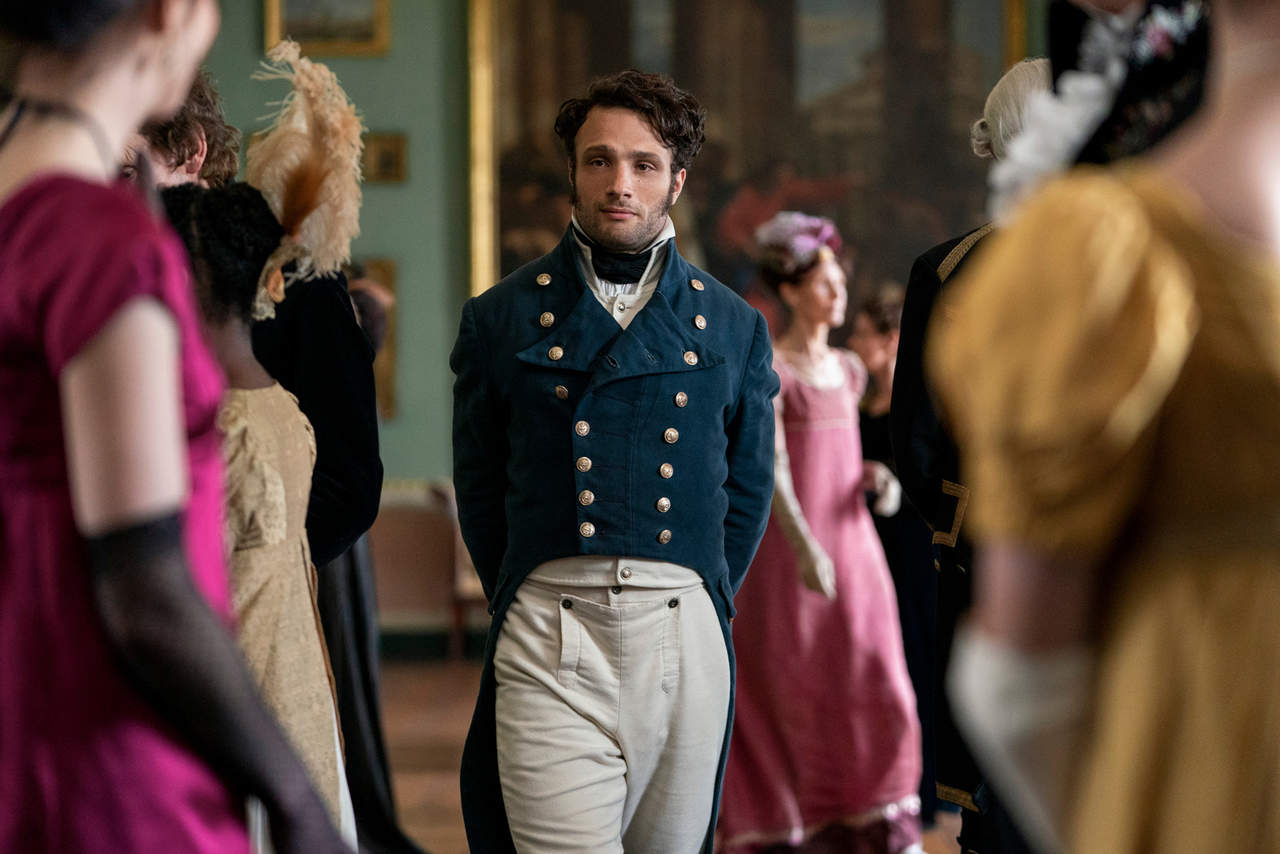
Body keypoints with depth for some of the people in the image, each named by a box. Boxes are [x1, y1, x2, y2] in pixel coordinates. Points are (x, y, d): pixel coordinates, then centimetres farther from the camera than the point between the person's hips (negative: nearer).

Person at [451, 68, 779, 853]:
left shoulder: (734, 328, 10)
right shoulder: (501, 319, 6)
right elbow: (480, 492, 11)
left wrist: (699, 607, 11)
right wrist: (532, 607, 10)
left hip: (687, 641, 2)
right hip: (549, 651, -2)